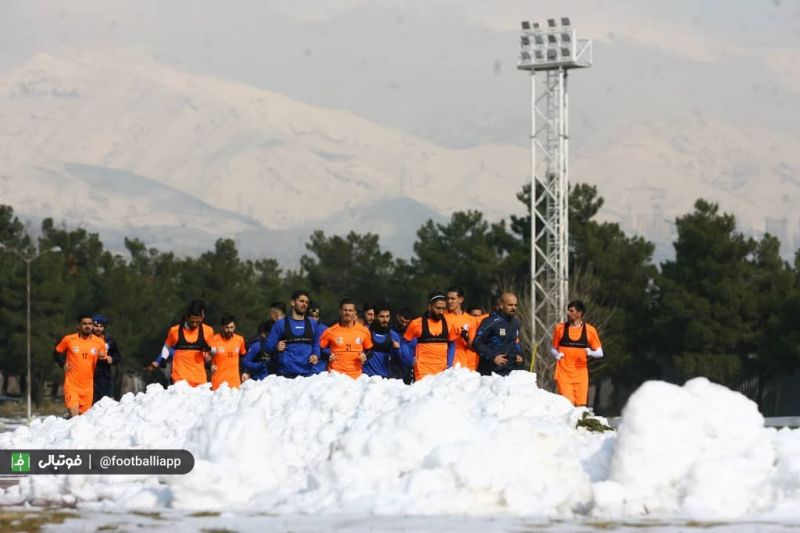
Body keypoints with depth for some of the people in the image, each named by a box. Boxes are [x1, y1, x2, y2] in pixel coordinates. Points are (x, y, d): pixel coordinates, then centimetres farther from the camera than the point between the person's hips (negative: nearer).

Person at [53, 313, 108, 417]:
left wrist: (103, 358, -9)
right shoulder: (69, 339, -2)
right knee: (74, 417, -15)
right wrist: (63, 365, -1)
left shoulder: (99, 343, 2)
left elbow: (104, 360, 14)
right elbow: (56, 353, 13)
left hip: (88, 387, 3)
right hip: (72, 385, -3)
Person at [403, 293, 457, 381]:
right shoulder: (417, 324, -3)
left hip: (442, 371, 4)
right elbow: (405, 343, 7)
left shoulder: (447, 324, 8)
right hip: (423, 372, -4)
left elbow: (451, 345, 19)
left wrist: (449, 365, 7)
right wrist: (412, 360, -4)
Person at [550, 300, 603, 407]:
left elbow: (599, 353, 8)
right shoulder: (560, 328, 4)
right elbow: (553, 349, 14)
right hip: (563, 374, -1)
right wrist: (557, 355, -9)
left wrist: (589, 352, -14)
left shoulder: (590, 330, 2)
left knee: (580, 407, 0)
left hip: (581, 375, 1)